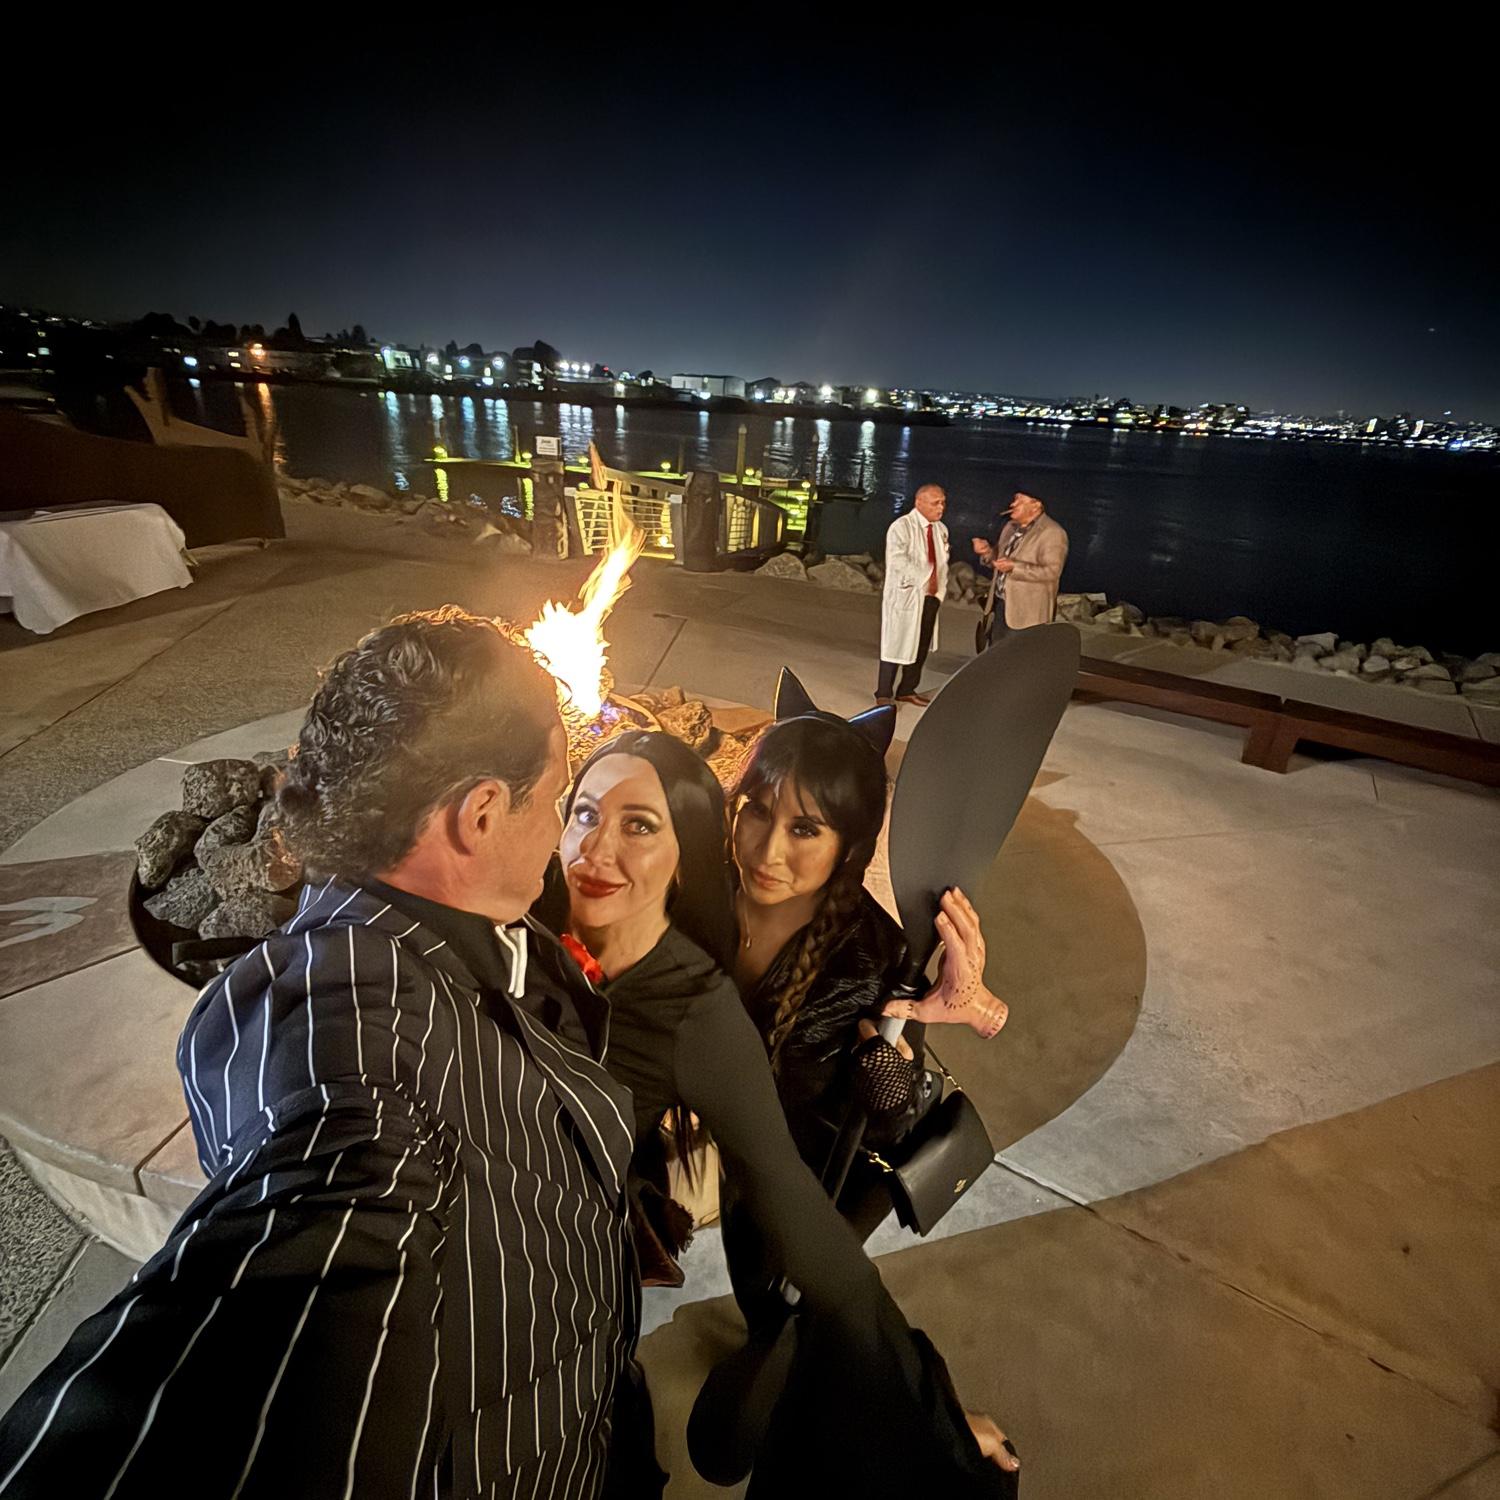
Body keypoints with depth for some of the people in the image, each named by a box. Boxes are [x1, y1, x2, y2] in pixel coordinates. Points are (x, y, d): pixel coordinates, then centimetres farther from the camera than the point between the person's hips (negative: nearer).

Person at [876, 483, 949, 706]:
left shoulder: (941, 530, 12)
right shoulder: (901, 527, -10)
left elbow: (943, 562, 15)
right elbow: (897, 560, -21)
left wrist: (940, 589, 2)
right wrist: (923, 578, -22)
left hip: (930, 597, 7)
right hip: (905, 596, -7)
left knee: (921, 645, 11)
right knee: (896, 644, -1)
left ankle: (907, 690, 25)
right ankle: (884, 694, 9)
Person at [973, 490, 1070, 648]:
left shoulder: (1052, 533, -15)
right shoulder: (1010, 526, 11)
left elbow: (1051, 571, -23)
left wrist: (1014, 567, -30)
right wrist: (988, 551, -3)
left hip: (1026, 612, -8)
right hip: (1000, 604, 8)